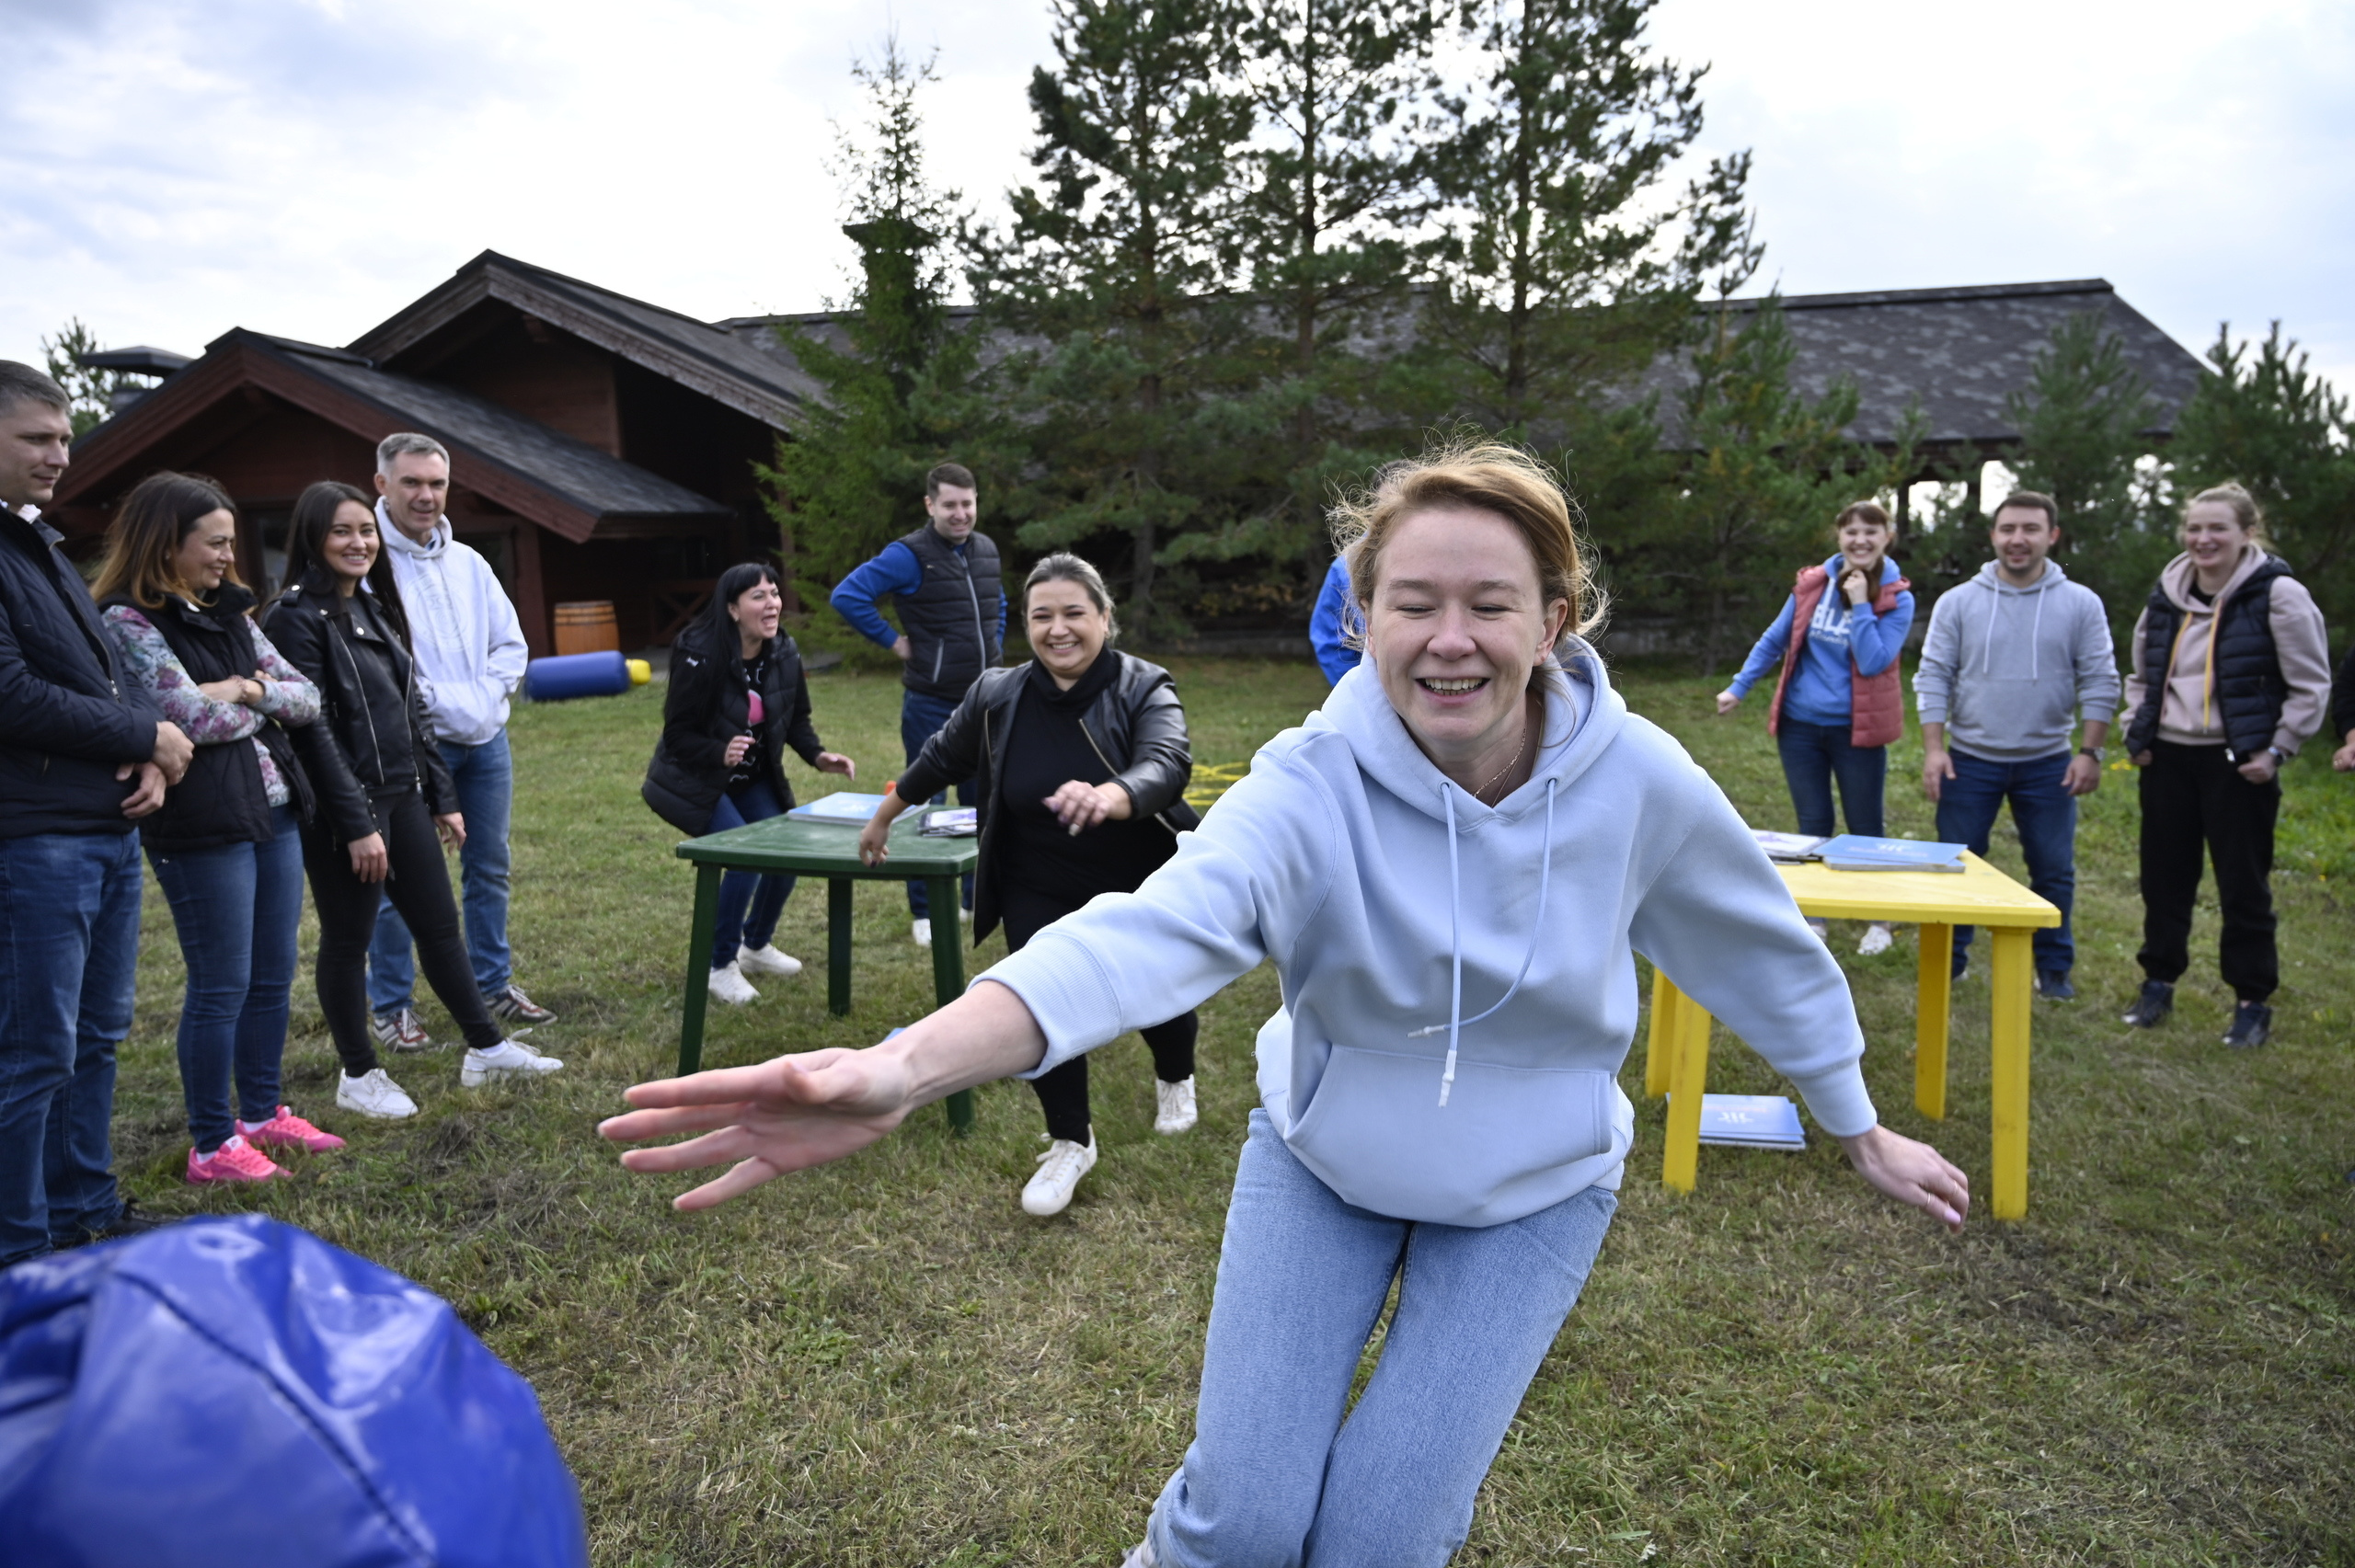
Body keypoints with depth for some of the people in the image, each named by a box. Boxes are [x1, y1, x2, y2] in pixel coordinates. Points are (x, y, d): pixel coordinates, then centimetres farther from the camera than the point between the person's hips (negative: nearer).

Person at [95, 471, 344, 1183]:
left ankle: (263, 1113, 27)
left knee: (272, 977, 13)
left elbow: (308, 698, 11)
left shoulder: (229, 615, 14)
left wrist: (250, 688, -7)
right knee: (221, 986, -1)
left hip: (275, 812, 7)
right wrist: (264, 710, -1)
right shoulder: (129, 620, -9)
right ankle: (212, 1144, 11)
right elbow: (191, 716, -17)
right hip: (203, 827, -7)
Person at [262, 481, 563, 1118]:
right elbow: (310, 727, -17)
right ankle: (359, 1076, 19)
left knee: (439, 923, 12)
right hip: (344, 807, -8)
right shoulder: (296, 616, -12)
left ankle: (486, 1049, 22)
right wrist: (356, 824, -19)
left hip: (403, 795, 8)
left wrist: (441, 795, 13)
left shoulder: (375, 607, 13)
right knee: (348, 940, 5)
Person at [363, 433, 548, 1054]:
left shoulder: (468, 562, 11)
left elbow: (510, 642, 14)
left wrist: (488, 694, -2)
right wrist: (436, 701, -19)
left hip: (485, 740, 7)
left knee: (490, 867, 14)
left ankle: (494, 984, 28)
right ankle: (390, 1007, 13)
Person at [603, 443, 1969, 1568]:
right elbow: (1154, 931, -46)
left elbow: (1765, 952, -3)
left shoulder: (1639, 781, -21)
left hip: (1533, 1191, 1)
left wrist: (1866, 1132, 11)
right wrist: (906, 1068, -63)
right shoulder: (1314, 785, -27)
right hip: (1322, 1160, 0)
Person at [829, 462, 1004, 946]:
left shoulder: (987, 550, 8)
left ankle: (979, 898, 27)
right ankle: (924, 913, 14)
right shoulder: (909, 555, -13)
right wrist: (892, 640, -14)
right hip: (932, 704, -6)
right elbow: (846, 596, -18)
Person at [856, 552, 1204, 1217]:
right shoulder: (997, 696, -8)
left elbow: (1167, 765, -36)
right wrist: (882, 818, 20)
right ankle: (1070, 1143, 19)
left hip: (1142, 889, -1)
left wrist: (1109, 797, -58)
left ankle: (1175, 1077, 48)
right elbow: (940, 758, 9)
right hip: (1040, 893, 2)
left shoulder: (1145, 689, -17)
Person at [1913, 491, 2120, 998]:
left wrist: (2090, 752, -7)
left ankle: (2053, 966, 23)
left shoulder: (2081, 604, -1)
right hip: (1970, 761, 0)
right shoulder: (1958, 603, -2)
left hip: (2048, 764, 0)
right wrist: (1933, 749, -10)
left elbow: (2099, 682, 0)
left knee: (2054, 870, 8)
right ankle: (1948, 960, 20)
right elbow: (1933, 677, -2)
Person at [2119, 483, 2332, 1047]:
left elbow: (2311, 686, -6)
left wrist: (2275, 751, -11)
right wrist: (2136, 734, 7)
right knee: (2164, 879, 11)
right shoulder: (2167, 596, 8)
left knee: (2244, 885, 2)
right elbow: (2141, 675, 19)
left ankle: (2253, 1002, 15)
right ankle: (2158, 984, 25)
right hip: (2168, 759, 5)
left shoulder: (2278, 594, -8)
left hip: (2238, 763, -4)